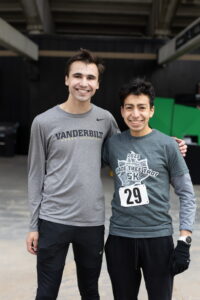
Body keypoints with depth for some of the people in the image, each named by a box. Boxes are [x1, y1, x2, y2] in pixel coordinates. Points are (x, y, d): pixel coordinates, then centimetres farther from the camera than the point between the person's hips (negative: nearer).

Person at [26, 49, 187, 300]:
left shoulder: (105, 119, 2)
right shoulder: (43, 122, -4)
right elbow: (36, 175, 0)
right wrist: (33, 225, 0)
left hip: (93, 222, 2)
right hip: (53, 221, -2)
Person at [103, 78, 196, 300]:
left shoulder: (166, 145, -5)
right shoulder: (112, 143, 2)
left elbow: (186, 194, -3)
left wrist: (184, 241, -7)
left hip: (158, 237, -2)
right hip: (119, 237, 3)